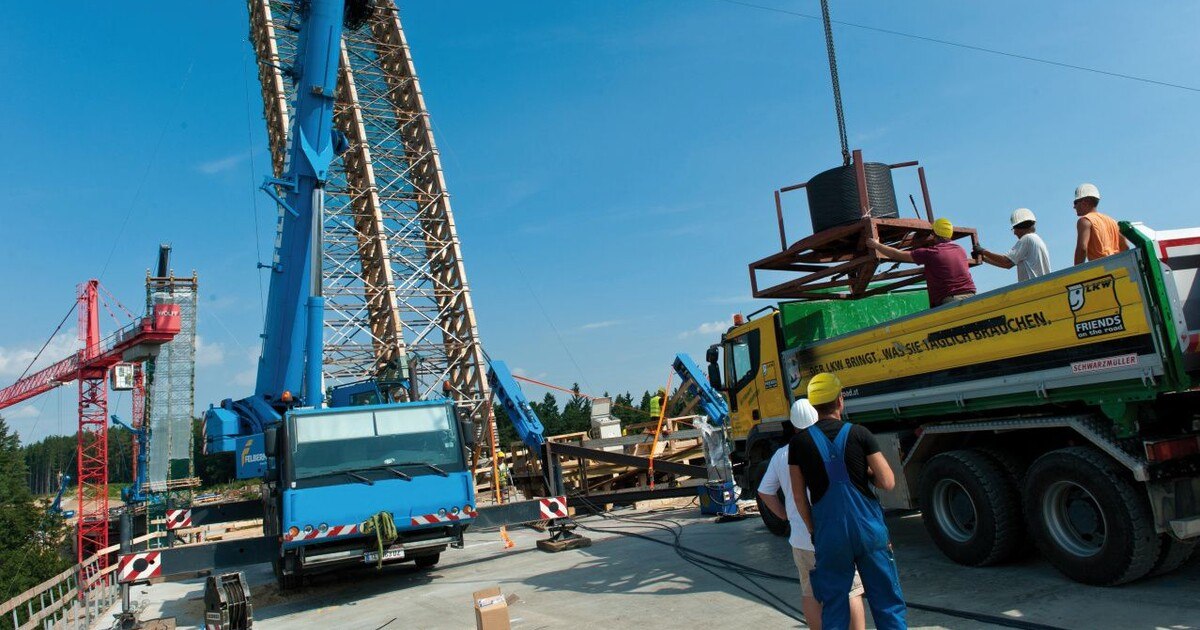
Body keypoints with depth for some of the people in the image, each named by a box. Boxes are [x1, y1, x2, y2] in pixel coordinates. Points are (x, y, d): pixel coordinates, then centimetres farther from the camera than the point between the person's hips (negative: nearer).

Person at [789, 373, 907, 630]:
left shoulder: (800, 442, -1)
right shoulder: (859, 434, -5)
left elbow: (798, 496, 2)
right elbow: (888, 482, -8)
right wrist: (866, 473, 12)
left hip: (828, 534, 1)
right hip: (868, 529, -1)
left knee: (833, 606, 11)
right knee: (887, 602, 12)